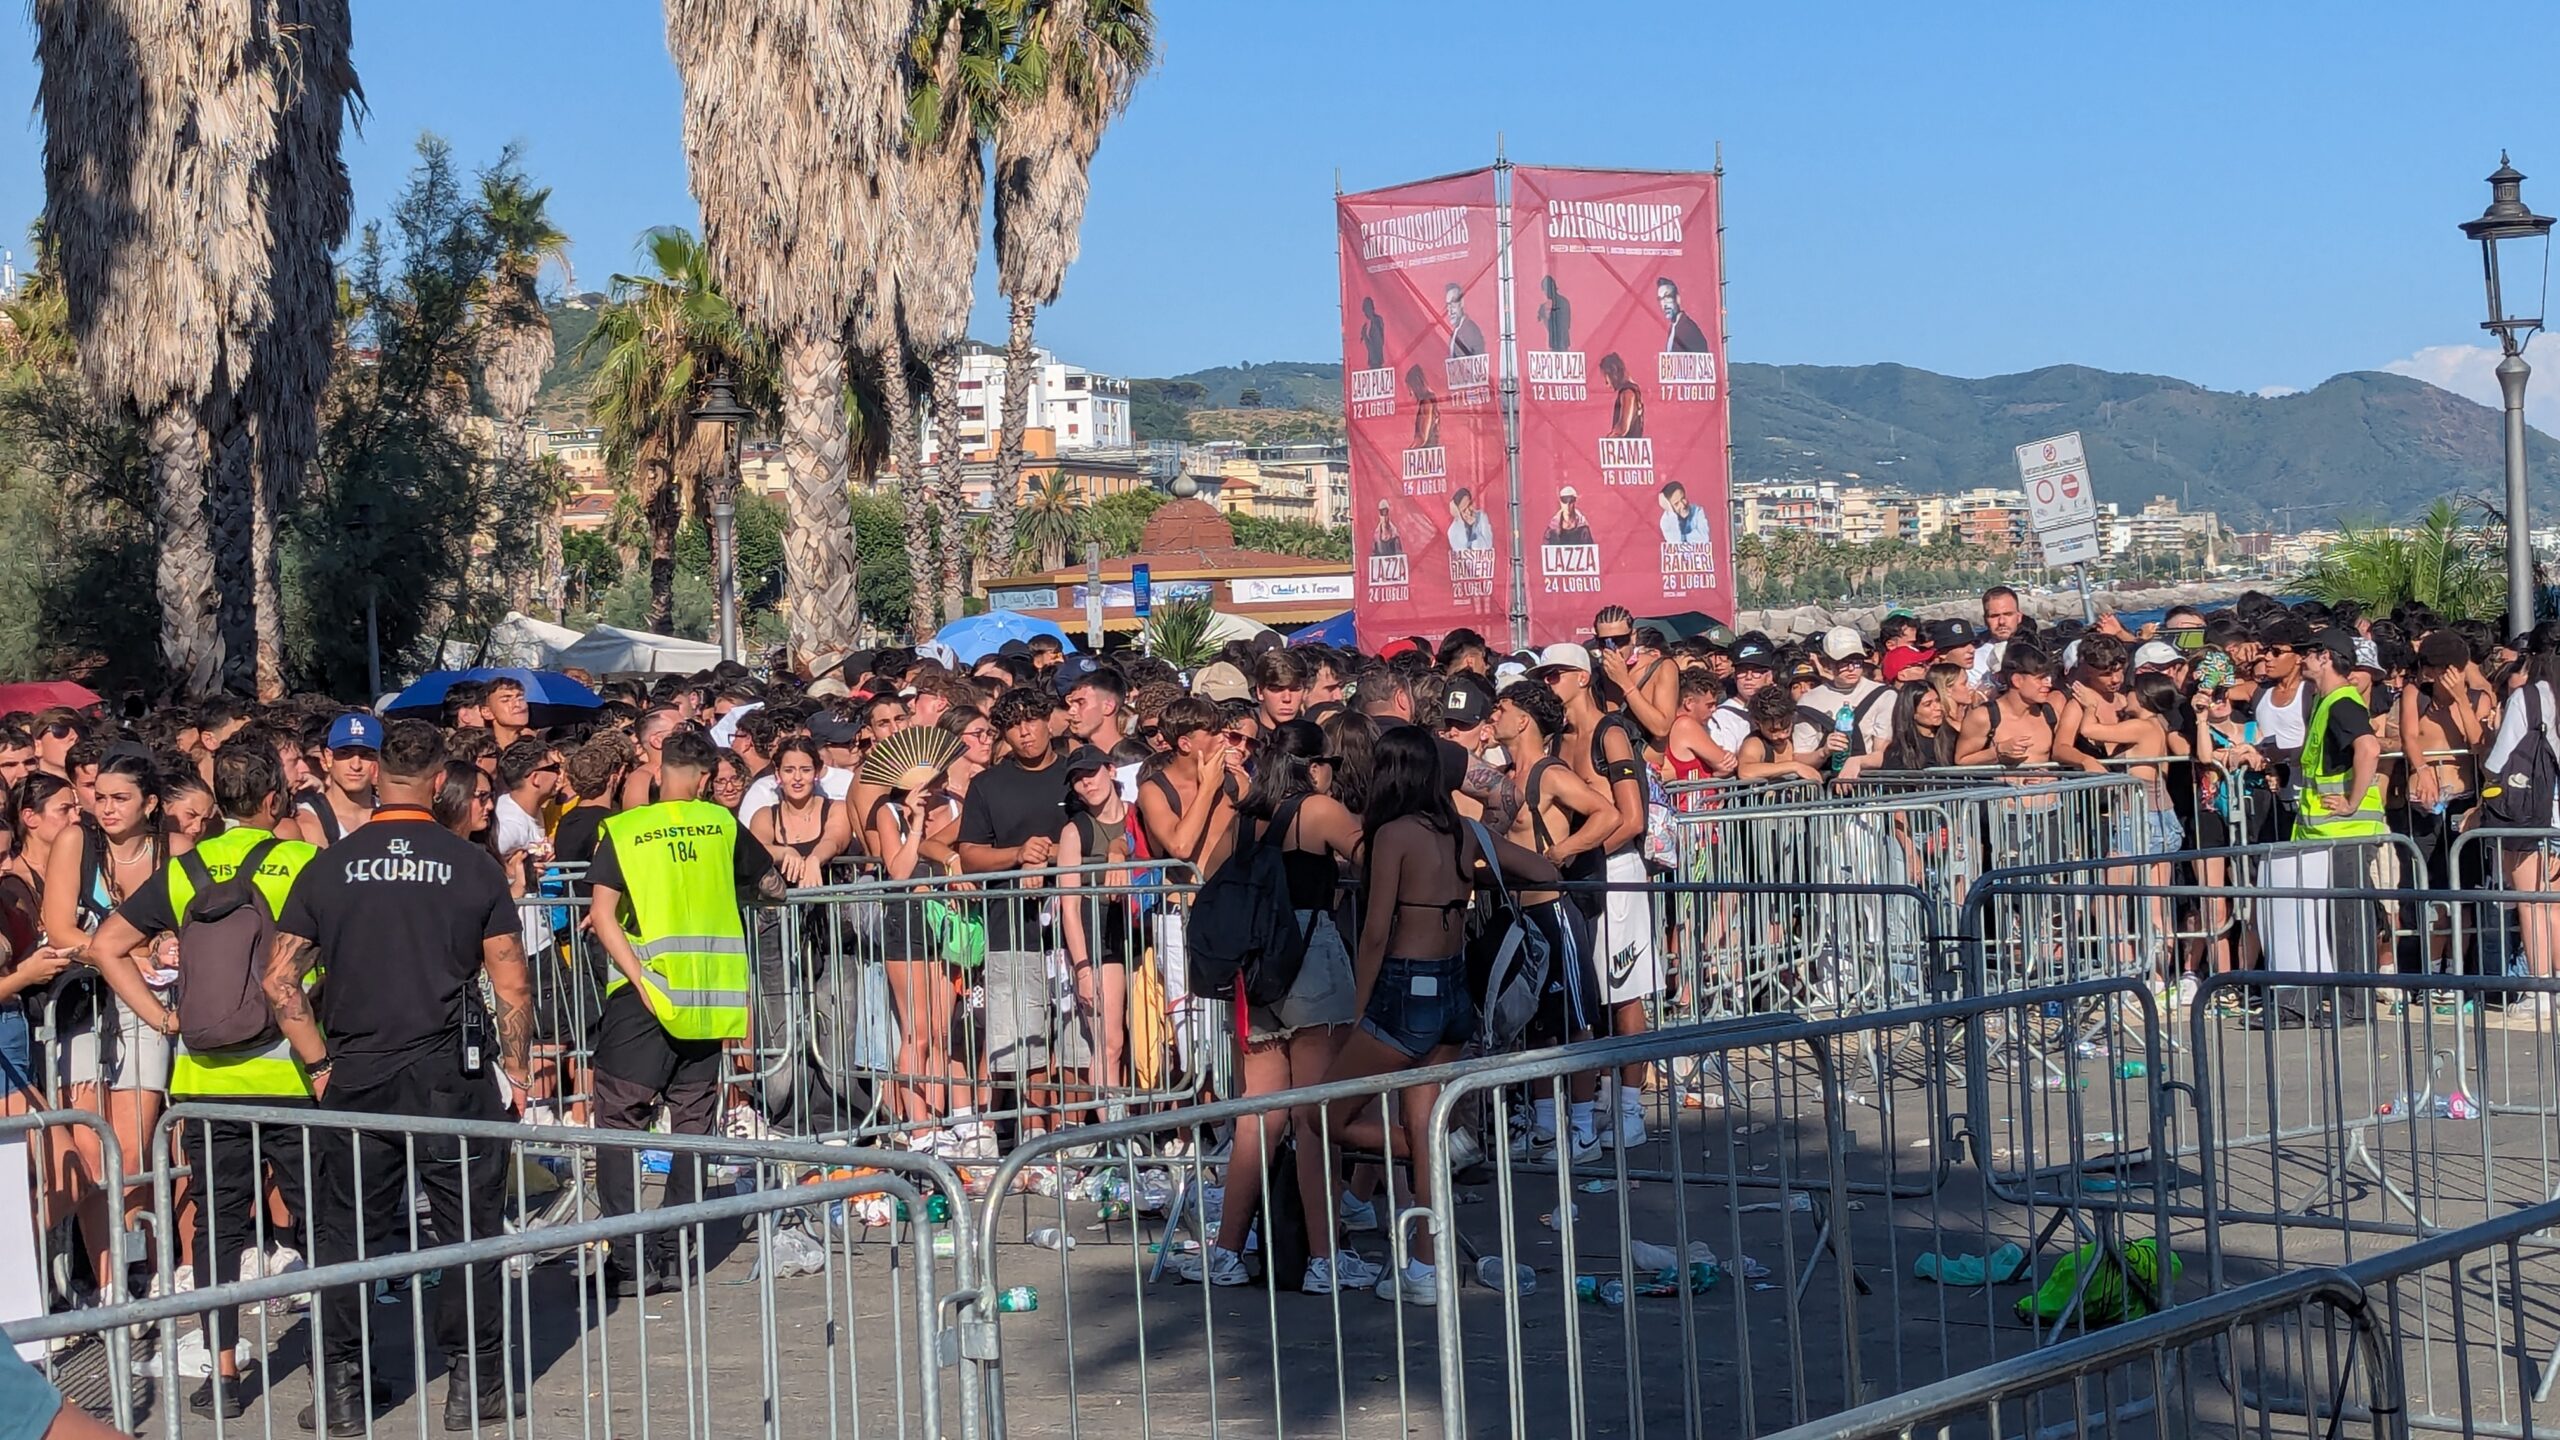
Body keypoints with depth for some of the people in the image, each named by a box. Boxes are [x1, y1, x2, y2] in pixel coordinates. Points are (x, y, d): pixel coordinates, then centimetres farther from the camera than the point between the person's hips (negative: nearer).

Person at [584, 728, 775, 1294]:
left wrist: (639, 979, -15)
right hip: (710, 994, 3)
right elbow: (773, 886, 19)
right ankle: (676, 1253, 11)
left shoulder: (622, 831, 0)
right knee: (693, 1120, 12)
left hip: (646, 994, -3)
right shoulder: (722, 824, 7)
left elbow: (603, 914, -11)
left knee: (619, 1121, 1)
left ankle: (632, 1257, -8)